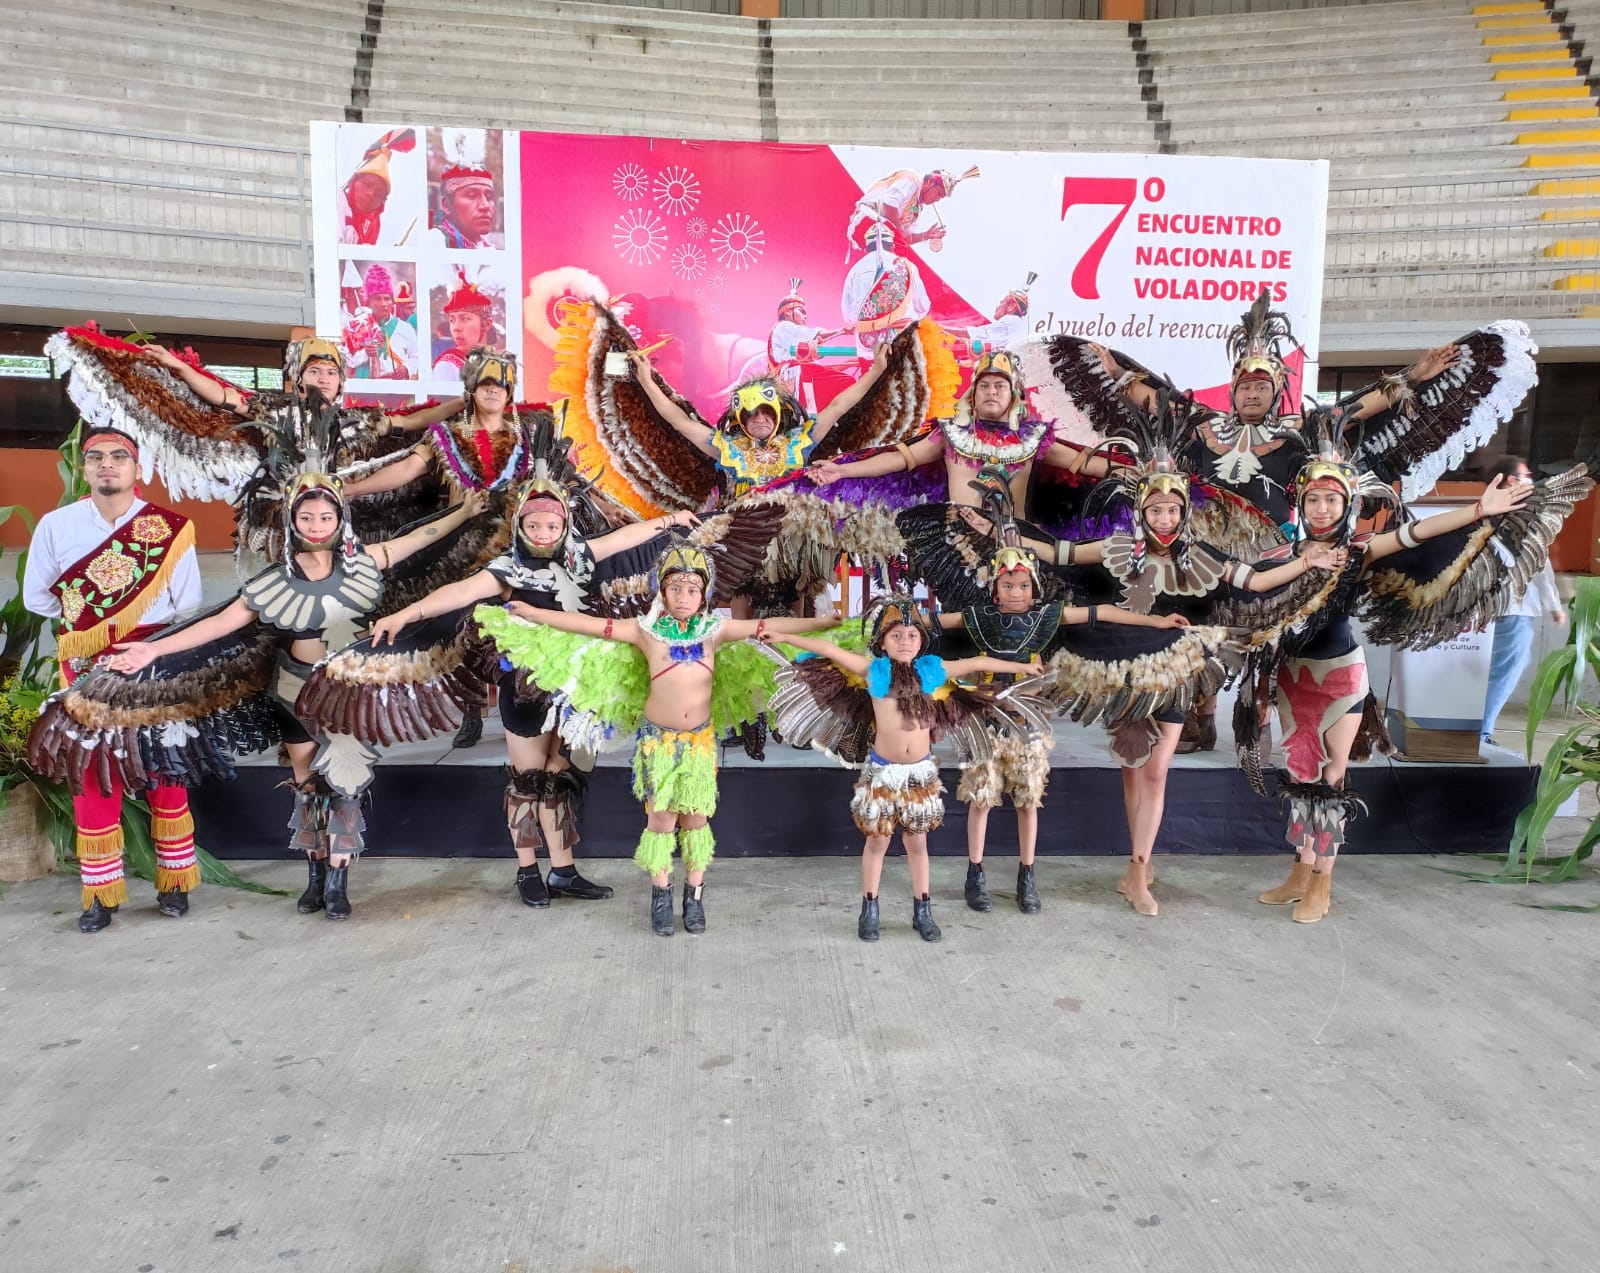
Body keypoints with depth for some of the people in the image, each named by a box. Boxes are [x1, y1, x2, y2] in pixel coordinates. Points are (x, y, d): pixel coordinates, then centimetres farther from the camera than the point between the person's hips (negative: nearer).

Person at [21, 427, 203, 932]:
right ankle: (100, 894, 12)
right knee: (94, 776, 3)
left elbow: (188, 606, 0)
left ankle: (174, 882, 16)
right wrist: (78, 621, 2)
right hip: (86, 669, 1)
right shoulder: (54, 525, 2)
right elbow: (35, 596, 10)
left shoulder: (170, 529, -3)